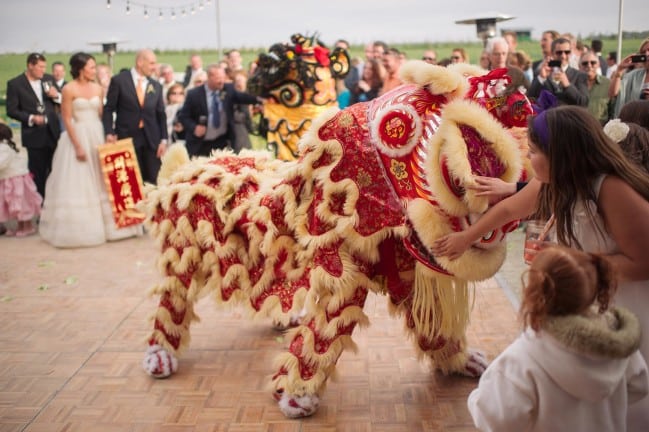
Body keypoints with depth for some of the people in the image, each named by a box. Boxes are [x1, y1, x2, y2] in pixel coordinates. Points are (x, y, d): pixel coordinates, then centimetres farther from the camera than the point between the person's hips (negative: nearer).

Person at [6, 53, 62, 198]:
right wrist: (31, 118, -18)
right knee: (38, 173, 5)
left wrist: (56, 95, -8)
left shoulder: (49, 79, 6)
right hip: (34, 135, -3)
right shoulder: (15, 84, -5)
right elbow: (11, 110, -6)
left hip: (52, 132, 3)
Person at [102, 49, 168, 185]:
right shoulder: (119, 80, -1)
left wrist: (163, 139, 2)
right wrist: (109, 133, -12)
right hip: (127, 137, -3)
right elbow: (108, 109, 0)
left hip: (151, 139, 3)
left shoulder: (156, 86, 10)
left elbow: (161, 115, 11)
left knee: (152, 181, 3)